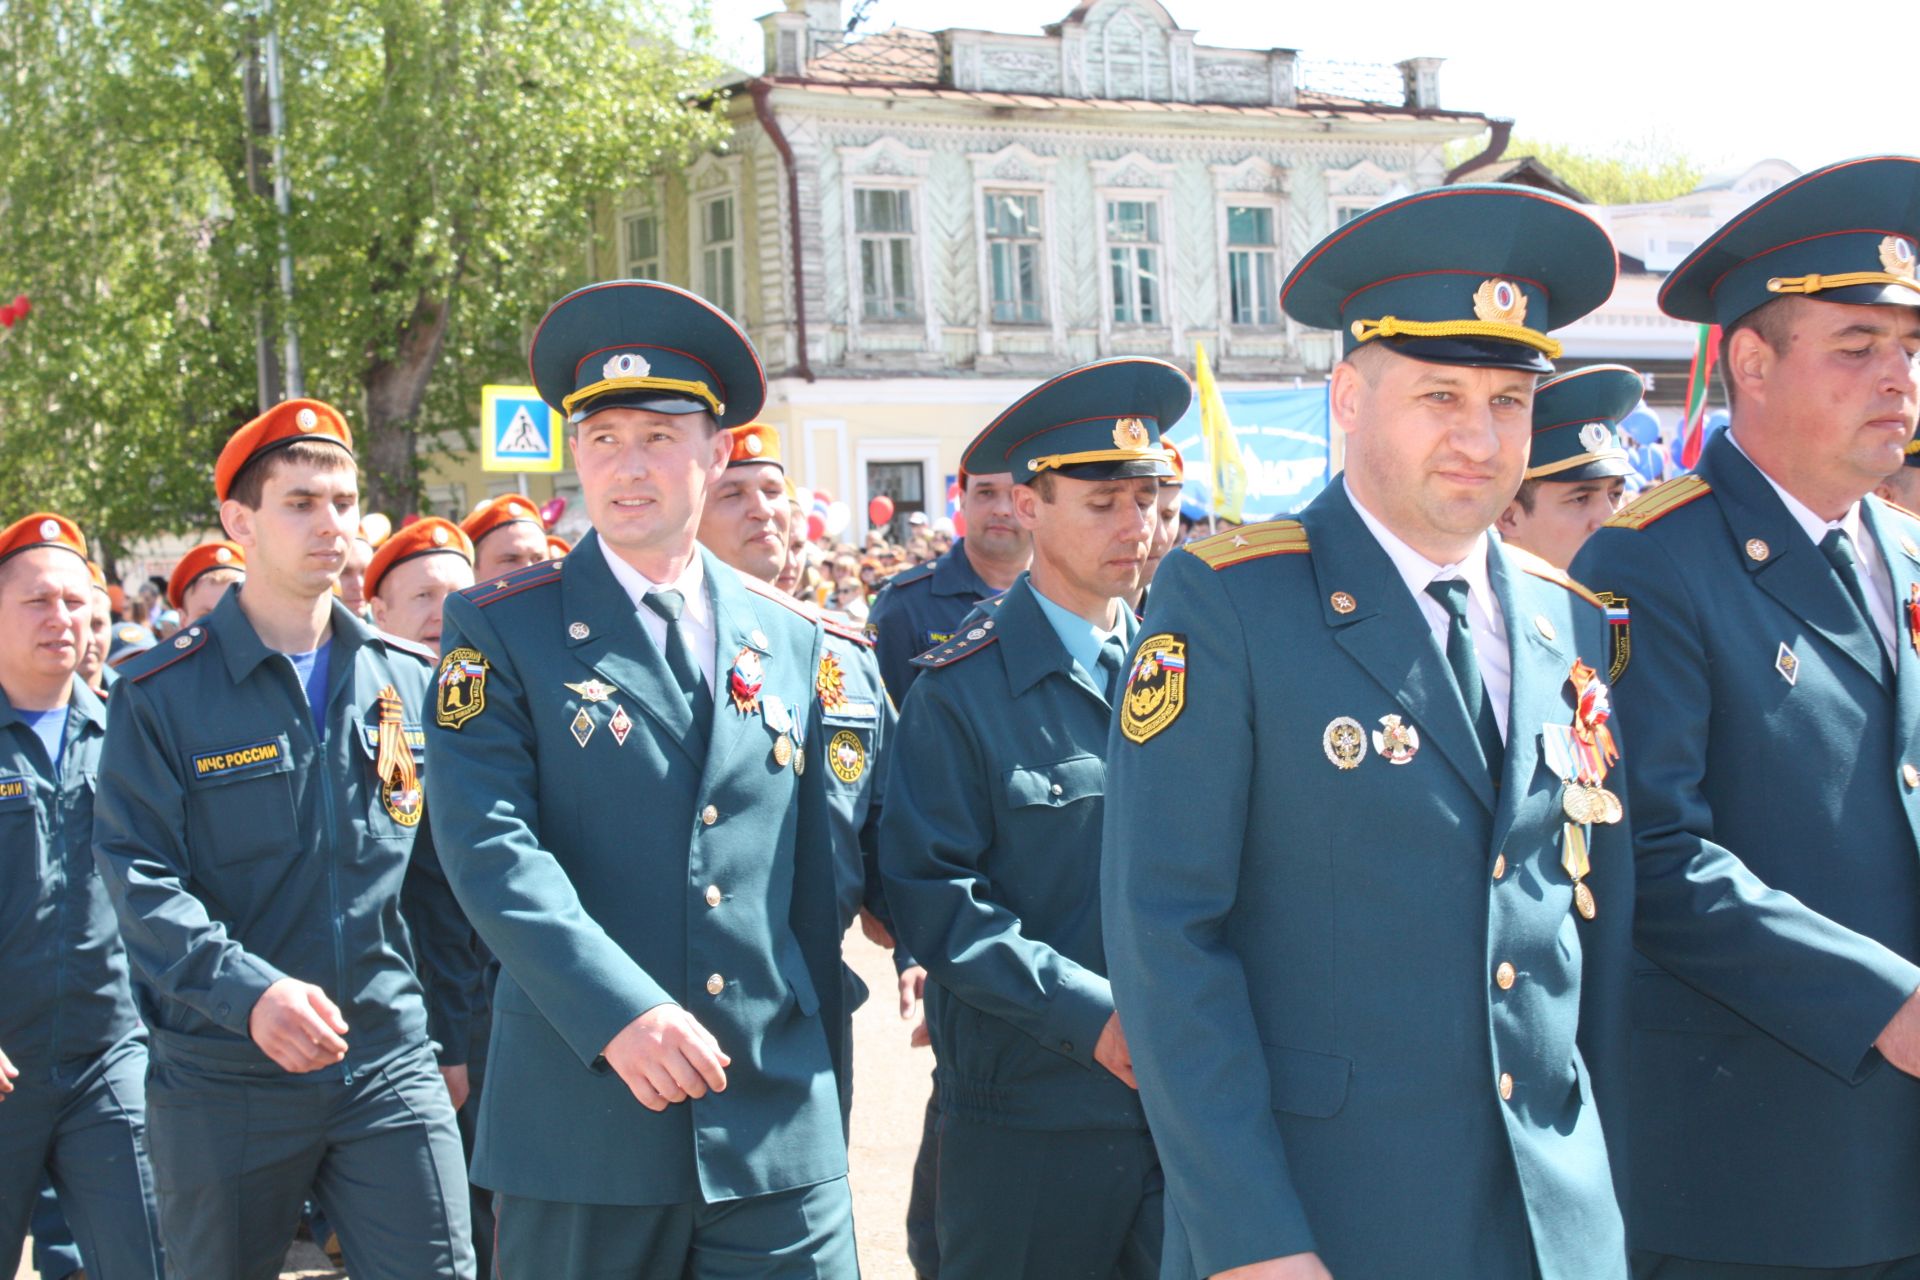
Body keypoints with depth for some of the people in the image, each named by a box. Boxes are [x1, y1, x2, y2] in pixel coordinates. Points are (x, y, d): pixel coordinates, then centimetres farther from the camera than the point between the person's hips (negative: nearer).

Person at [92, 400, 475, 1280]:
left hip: (390, 1067, 2)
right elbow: (139, 877, -12)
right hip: (222, 1081, -2)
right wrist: (248, 991, -27)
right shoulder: (163, 694, -4)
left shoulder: (408, 680, 7)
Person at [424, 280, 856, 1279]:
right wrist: (618, 1014, -23)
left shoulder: (788, 640, 11)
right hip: (579, 1119, -2)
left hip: (782, 1127, 3)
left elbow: (813, 885, 14)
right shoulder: (500, 628, 1)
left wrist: (824, 1093, 13)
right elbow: (488, 846, -11)